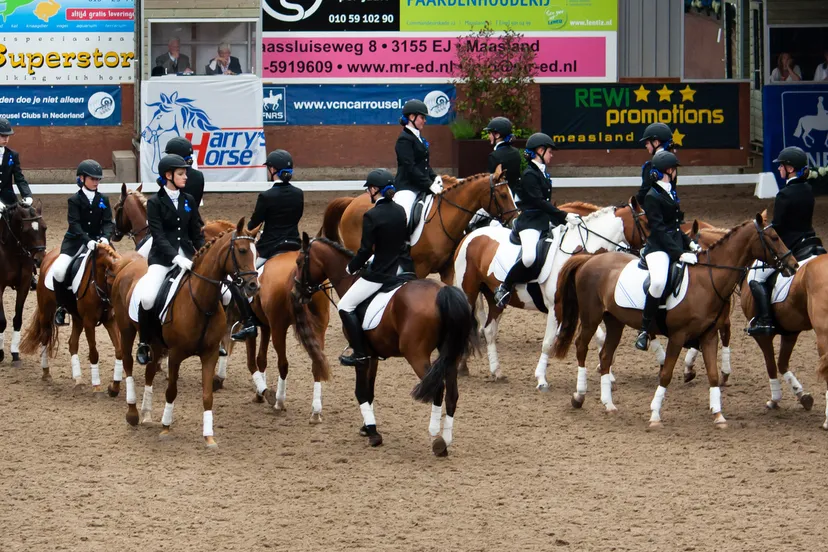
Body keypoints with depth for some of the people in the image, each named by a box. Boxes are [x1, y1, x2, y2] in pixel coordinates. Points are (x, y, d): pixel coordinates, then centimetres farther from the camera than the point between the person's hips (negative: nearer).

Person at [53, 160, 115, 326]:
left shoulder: (103, 200, 6)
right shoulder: (74, 200, -4)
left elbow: (108, 222, -2)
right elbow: (74, 224, -15)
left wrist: (105, 237, -24)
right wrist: (87, 241, -31)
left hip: (96, 240, 3)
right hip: (76, 241, -3)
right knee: (58, 270, -25)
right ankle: (61, 306, -7)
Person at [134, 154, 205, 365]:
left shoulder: (189, 201, 11)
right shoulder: (155, 202, -3)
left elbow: (197, 234, 14)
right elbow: (159, 237, -12)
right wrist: (176, 258, -25)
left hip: (187, 255, 4)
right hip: (162, 257, -4)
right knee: (147, 298, -28)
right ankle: (143, 343, -7)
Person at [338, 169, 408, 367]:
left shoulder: (372, 216, -20)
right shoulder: (400, 211, 4)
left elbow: (365, 250, -17)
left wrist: (351, 267, 0)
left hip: (379, 274, -9)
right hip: (399, 268, 9)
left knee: (345, 306, 3)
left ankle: (360, 352, 0)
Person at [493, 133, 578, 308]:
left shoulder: (543, 174, 17)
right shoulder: (529, 175, -11)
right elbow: (539, 201, -19)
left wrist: (564, 218, 12)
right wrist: (563, 216, -24)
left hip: (545, 221, 10)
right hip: (530, 221, -10)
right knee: (529, 257, -32)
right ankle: (504, 288, -14)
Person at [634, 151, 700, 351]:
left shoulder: (671, 193, 17)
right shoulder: (652, 196, -9)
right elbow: (659, 230, -16)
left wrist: (689, 243, 11)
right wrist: (679, 254, -23)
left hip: (677, 246, 9)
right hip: (658, 248, -9)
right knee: (659, 281, -34)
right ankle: (644, 330, -24)